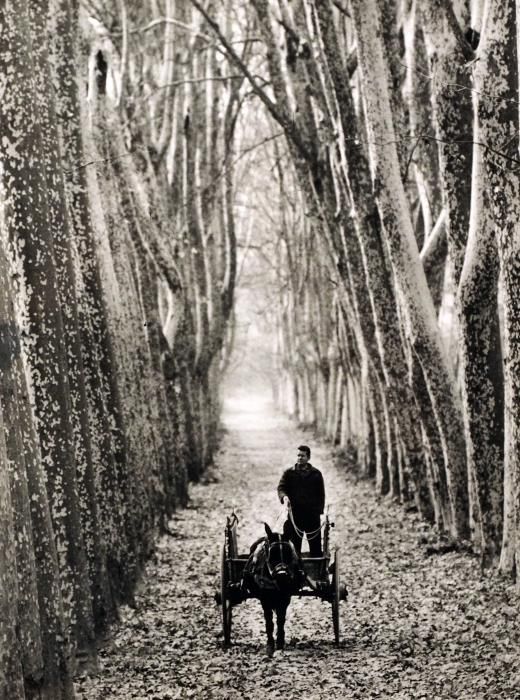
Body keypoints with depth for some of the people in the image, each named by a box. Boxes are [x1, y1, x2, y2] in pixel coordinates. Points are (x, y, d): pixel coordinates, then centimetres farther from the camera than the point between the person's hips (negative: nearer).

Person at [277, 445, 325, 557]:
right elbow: (281, 488, -2)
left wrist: (319, 511, -1)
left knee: (315, 545, 2)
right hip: (294, 513, 0)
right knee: (294, 546, 2)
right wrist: (284, 497, -24)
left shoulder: (316, 474, 9)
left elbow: (321, 494, 9)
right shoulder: (288, 473, 8)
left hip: (312, 515, 0)